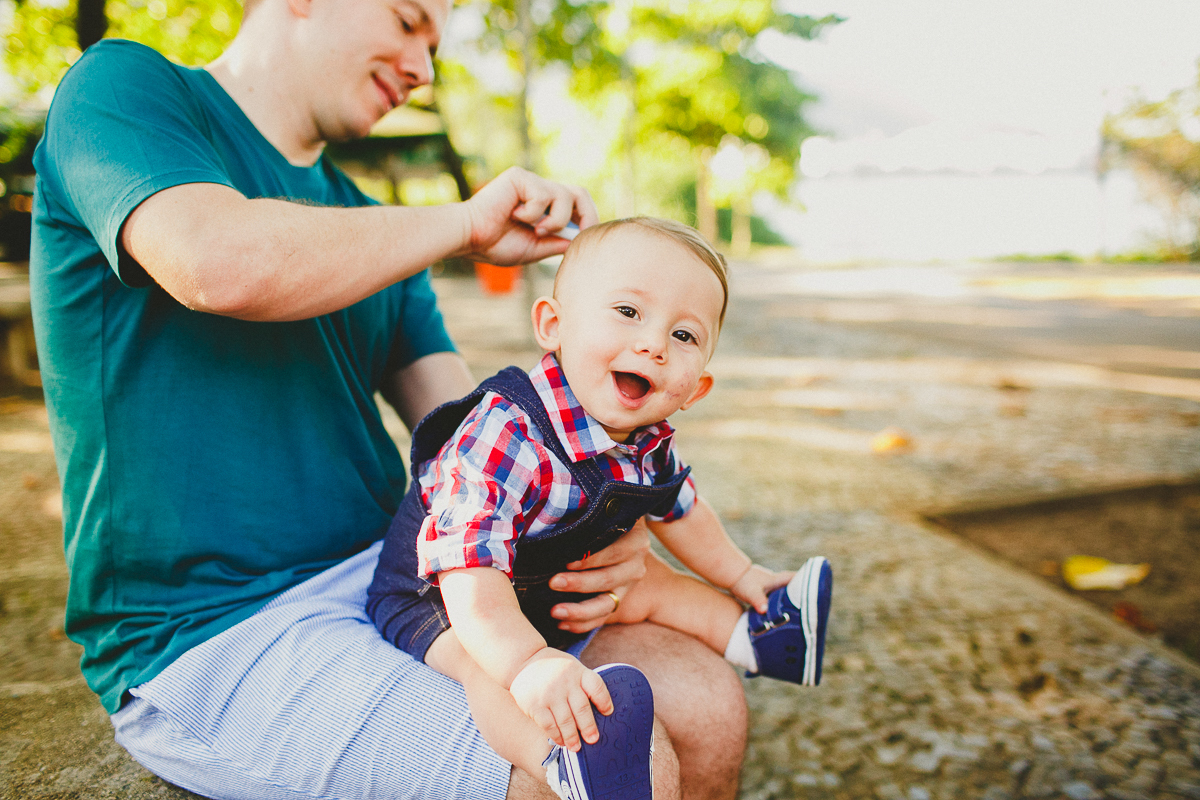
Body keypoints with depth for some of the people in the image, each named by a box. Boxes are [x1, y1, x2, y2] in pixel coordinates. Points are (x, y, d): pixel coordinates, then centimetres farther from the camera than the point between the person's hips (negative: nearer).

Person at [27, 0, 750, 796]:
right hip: (212, 638, -6)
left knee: (703, 708, -6)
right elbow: (218, 264, -26)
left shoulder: (362, 224, 17)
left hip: (391, 575, 7)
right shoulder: (122, 88, -2)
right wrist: (469, 222, -12)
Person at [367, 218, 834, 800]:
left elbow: (678, 509, 12)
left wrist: (739, 574, 22)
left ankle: (752, 635, 30)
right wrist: (528, 662, -57)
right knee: (488, 664, -36)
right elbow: (468, 563, -44)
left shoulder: (649, 443, -10)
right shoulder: (507, 436, -37)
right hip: (434, 598, -8)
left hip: (556, 584, 8)